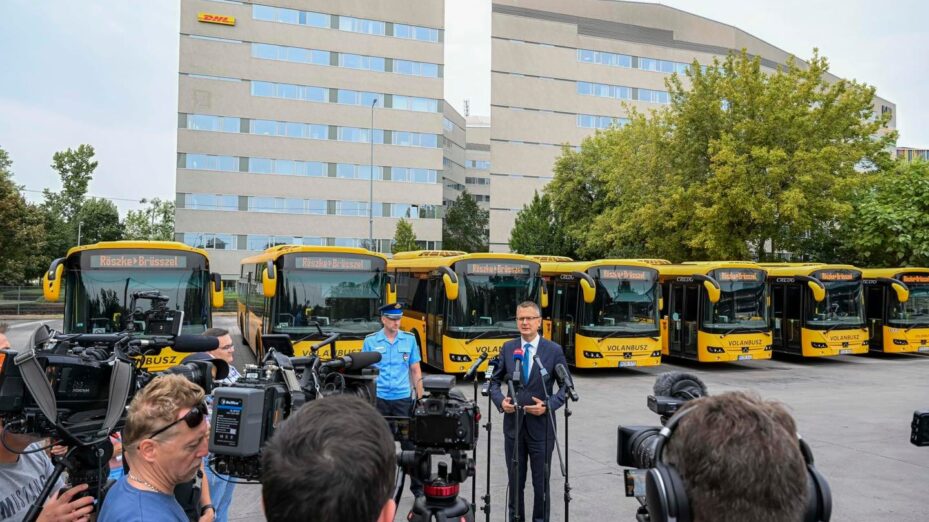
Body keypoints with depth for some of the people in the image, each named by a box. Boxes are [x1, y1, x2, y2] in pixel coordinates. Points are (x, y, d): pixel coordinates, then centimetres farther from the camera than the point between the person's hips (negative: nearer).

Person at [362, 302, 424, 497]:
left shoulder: (410, 339, 2)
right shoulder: (370, 341, 0)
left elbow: (415, 370, 7)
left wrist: (420, 398, 4)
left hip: (403, 398, 0)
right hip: (378, 399, 0)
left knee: (409, 442, 3)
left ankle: (417, 486, 12)